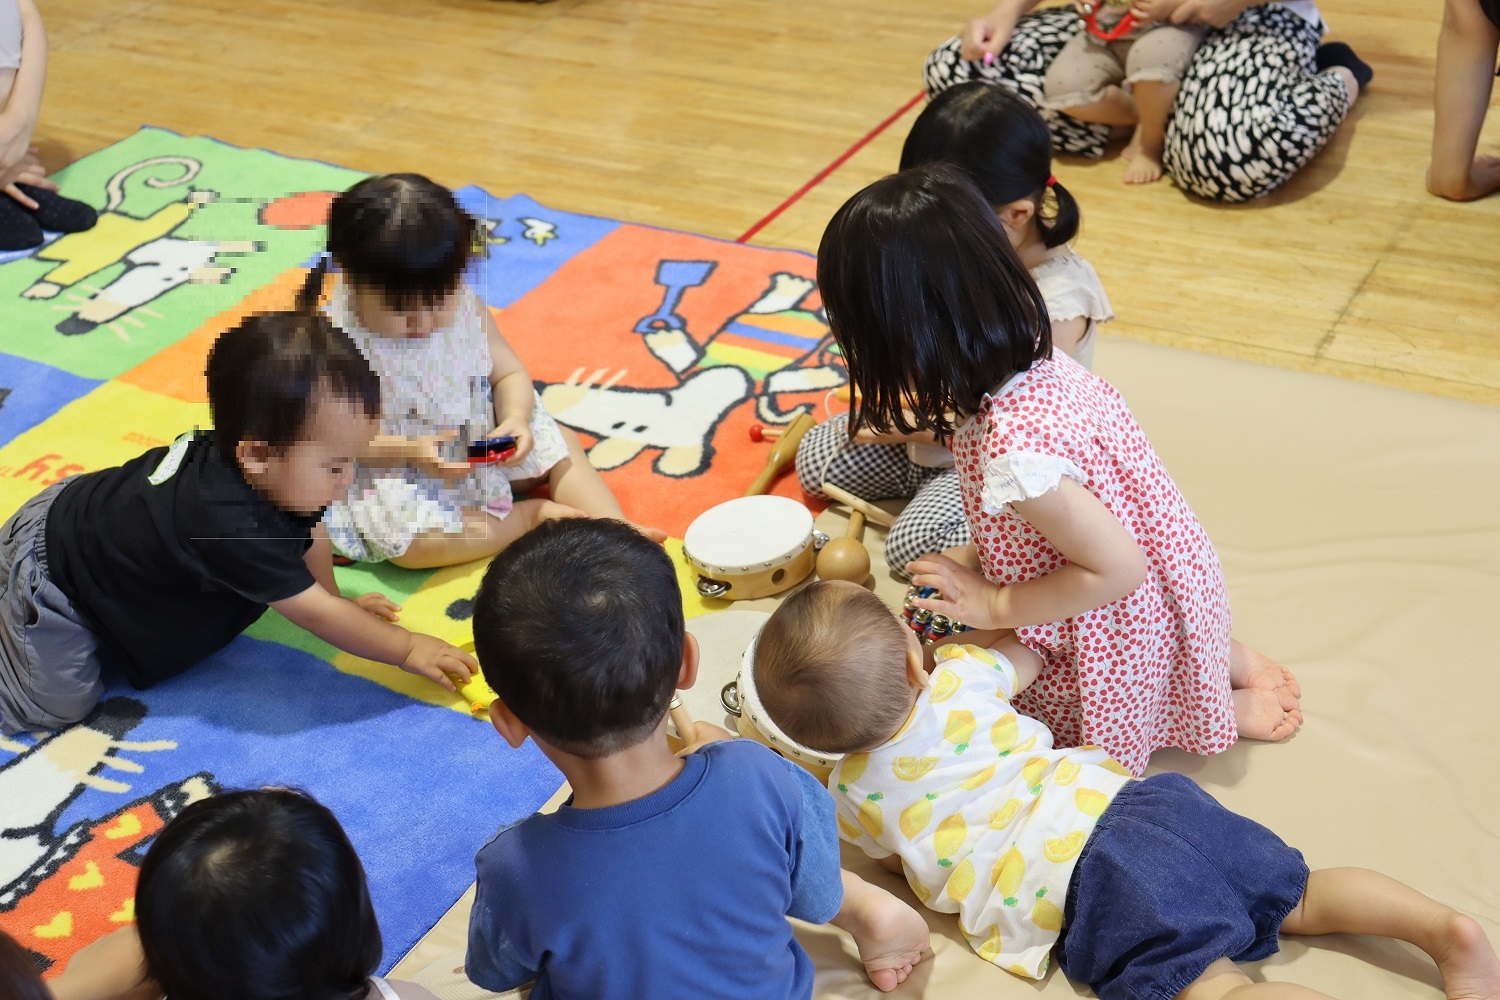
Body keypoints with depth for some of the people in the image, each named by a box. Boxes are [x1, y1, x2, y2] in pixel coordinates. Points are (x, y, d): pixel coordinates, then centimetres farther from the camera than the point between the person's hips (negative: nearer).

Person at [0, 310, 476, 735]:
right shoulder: (230, 525, -41)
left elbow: (307, 537, 3)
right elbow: (315, 614, -31)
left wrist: (336, 602, 2)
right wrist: (408, 649, -25)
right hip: (47, 574, -8)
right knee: (59, 703, -11)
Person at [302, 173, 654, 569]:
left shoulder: (464, 307, -9)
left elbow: (508, 373, 2)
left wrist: (516, 417, -20)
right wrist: (410, 451, -34)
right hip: (388, 470, -5)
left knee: (561, 446, 0)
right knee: (407, 539, -31)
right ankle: (528, 517, -16)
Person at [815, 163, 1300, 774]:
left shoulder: (1016, 454, -41)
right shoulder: (1034, 354, -16)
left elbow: (1116, 569, -33)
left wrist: (995, 605, -23)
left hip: (1123, 634, -8)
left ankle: (1221, 708, 16)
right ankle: (1227, 660, 22)